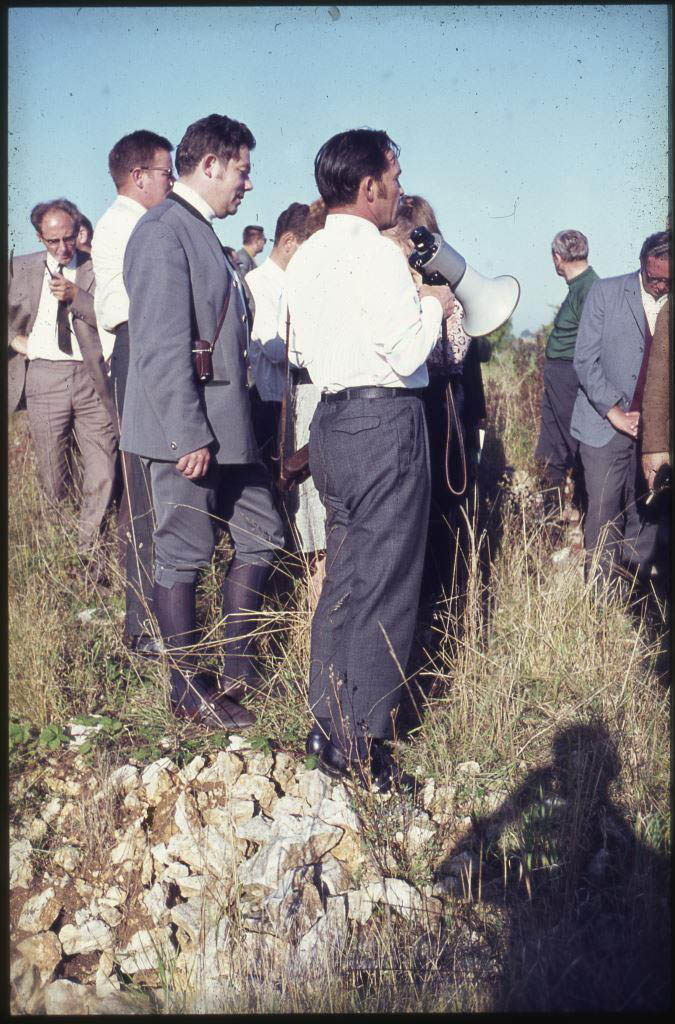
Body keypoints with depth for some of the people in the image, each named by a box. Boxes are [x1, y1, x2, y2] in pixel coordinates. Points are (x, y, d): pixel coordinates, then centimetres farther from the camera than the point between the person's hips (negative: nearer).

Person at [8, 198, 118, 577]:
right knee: (53, 475, 6)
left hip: (91, 377, -1)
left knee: (103, 470, -3)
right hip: (43, 378, 1)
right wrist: (15, 339, 5)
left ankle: (90, 550, 9)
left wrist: (76, 296, -15)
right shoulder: (21, 268, 12)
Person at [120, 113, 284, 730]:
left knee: (262, 538, 13)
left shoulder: (200, 232, 18)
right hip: (186, 430, -10)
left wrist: (222, 429, 19)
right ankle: (189, 695, 13)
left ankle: (238, 671, 24)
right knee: (185, 555, 0)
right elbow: (161, 345, -21)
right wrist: (189, 435, -23)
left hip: (225, 427, 10)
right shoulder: (163, 232, -13)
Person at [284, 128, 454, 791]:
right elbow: (407, 353, -19)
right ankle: (361, 754, 3)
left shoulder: (304, 259, 14)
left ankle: (327, 732, 24)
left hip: (330, 421, 9)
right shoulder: (375, 253, -13)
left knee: (342, 580, 16)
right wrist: (432, 306, 1)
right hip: (384, 421, -9)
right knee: (384, 591, -3)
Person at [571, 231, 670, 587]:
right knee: (603, 515, -2)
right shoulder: (606, 293, 0)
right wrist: (614, 411, -10)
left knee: (645, 516, 5)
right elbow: (585, 360, -4)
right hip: (605, 425, -2)